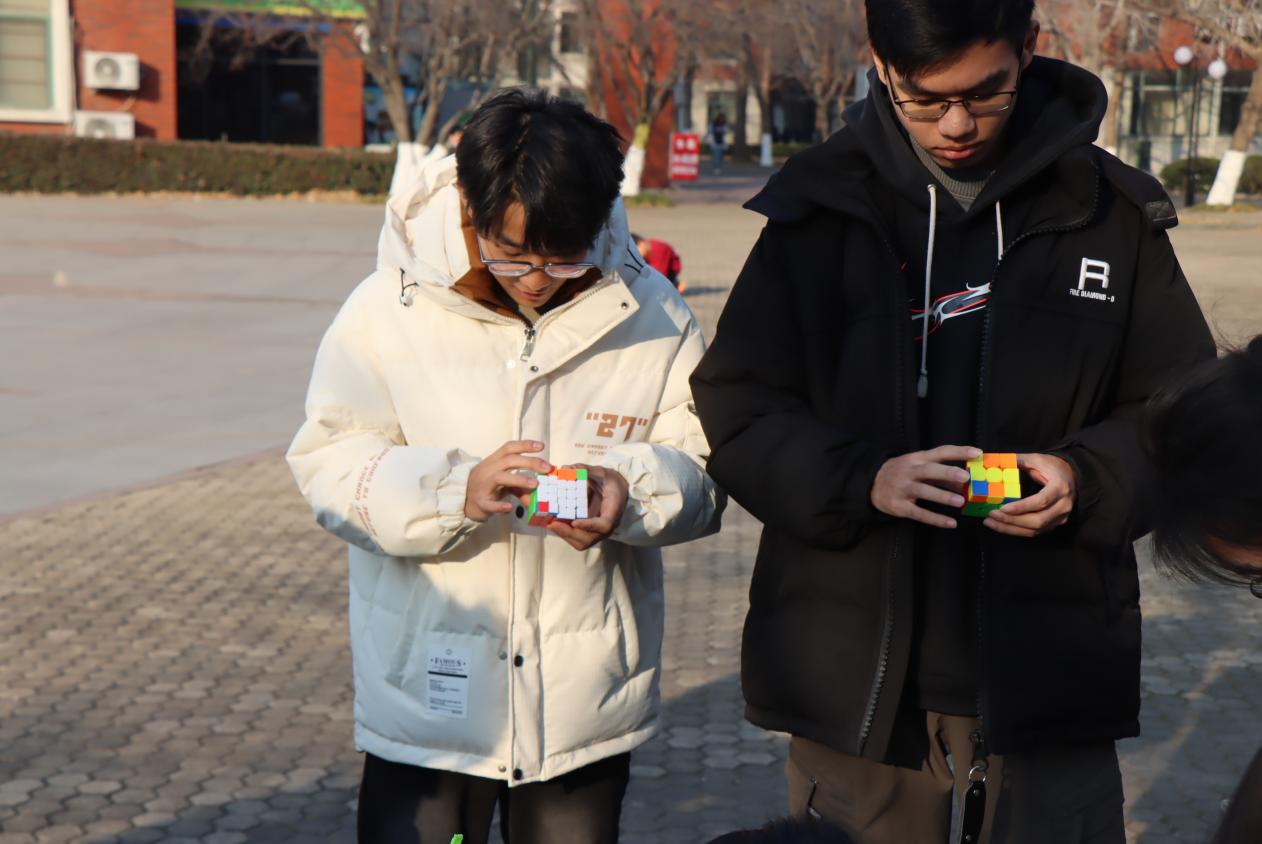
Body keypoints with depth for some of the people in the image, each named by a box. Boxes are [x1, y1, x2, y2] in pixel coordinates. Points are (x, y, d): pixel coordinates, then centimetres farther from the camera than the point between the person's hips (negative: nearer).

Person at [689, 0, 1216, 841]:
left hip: (1051, 671, 0)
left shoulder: (1111, 211, 1)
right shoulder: (818, 207, 1)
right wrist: (862, 479, -18)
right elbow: (735, 409, 0)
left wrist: (1089, 480, -13)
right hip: (857, 674, 0)